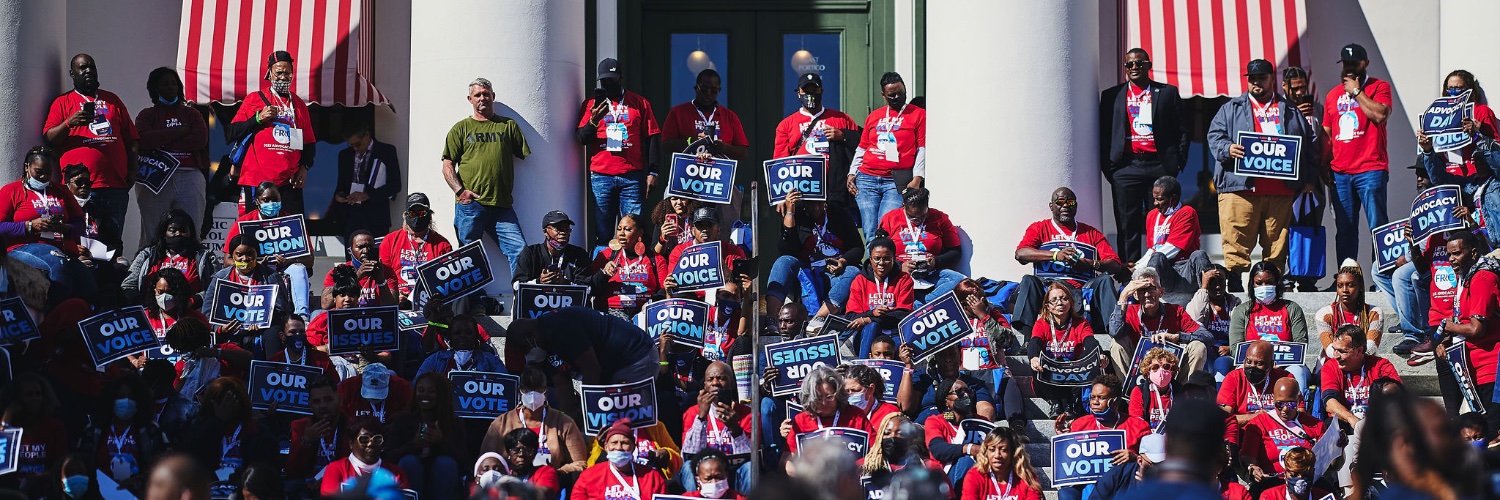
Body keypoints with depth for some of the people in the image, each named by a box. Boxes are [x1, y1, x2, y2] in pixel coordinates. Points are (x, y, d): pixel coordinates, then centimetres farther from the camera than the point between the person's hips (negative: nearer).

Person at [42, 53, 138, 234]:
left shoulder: (112, 100, 21)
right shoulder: (62, 102, 10)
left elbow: (130, 138, 21)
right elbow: (49, 138, -1)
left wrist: (131, 170, 10)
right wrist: (69, 123, -18)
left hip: (116, 184, 4)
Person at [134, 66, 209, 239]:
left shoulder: (192, 114, 19)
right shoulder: (147, 115, 14)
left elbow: (201, 139, 0)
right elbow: (143, 140, -6)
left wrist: (163, 143, -4)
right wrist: (181, 131, -2)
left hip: (190, 178, 1)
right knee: (153, 236, -7)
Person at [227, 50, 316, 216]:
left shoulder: (299, 104, 17)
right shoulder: (254, 99, 7)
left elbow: (310, 142, 20)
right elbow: (231, 134, 2)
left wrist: (304, 167, 3)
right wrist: (259, 118, -9)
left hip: (289, 181, 3)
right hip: (257, 180, -2)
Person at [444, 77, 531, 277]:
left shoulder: (508, 126, 15)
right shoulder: (461, 129, 12)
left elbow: (525, 156, 13)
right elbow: (448, 166, 7)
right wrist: (460, 190, -8)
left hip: (502, 206, 1)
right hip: (469, 205, -1)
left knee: (519, 251, -11)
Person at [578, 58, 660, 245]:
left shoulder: (639, 103, 11)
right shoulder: (592, 104, 12)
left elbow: (652, 138, 10)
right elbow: (582, 138, 5)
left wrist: (652, 172, 3)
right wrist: (593, 121, -15)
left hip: (632, 176, -1)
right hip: (601, 176, 1)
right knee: (602, 232, -2)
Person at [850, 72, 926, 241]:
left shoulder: (918, 114, 6)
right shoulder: (873, 117, 19)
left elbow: (923, 150, 1)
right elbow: (861, 149, 23)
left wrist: (917, 179, -9)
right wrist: (852, 173, 11)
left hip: (896, 183, -4)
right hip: (867, 180, 4)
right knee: (870, 234, -4)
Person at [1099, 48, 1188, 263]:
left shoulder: (1168, 93, 11)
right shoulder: (1111, 96, 13)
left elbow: (1181, 131, 10)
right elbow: (1104, 134, 11)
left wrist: (1178, 163, 0)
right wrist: (1106, 167, 1)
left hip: (1159, 166, 0)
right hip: (1126, 167, 0)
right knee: (1128, 227, -1)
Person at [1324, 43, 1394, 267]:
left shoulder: (1379, 87, 5)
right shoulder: (1333, 95, 19)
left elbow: (1380, 114, -14)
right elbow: (1326, 134, 21)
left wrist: (1356, 91, -6)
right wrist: (1324, 166, 11)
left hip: (1370, 170, -5)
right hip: (1339, 172, 5)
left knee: (1378, 227, -8)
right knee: (1345, 230, 4)